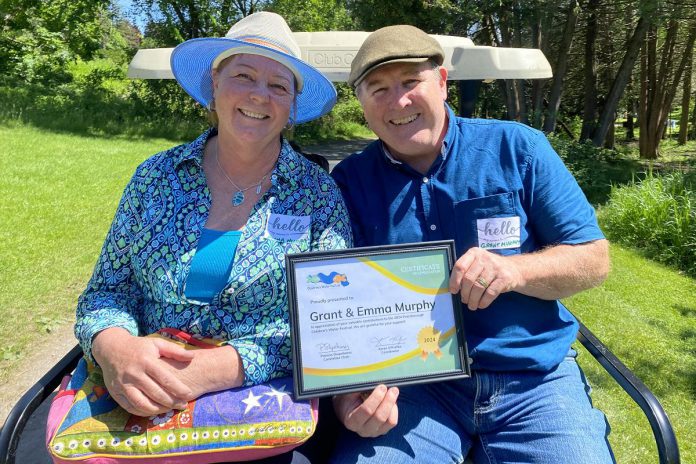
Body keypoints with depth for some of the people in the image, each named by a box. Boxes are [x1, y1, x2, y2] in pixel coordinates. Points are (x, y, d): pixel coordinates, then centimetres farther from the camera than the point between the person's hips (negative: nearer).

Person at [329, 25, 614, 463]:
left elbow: (594, 258, 0)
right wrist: (347, 393, -22)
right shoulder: (349, 182, 0)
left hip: (533, 379, 1)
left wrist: (514, 270, -21)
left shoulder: (518, 149, -2)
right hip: (411, 384, 0)